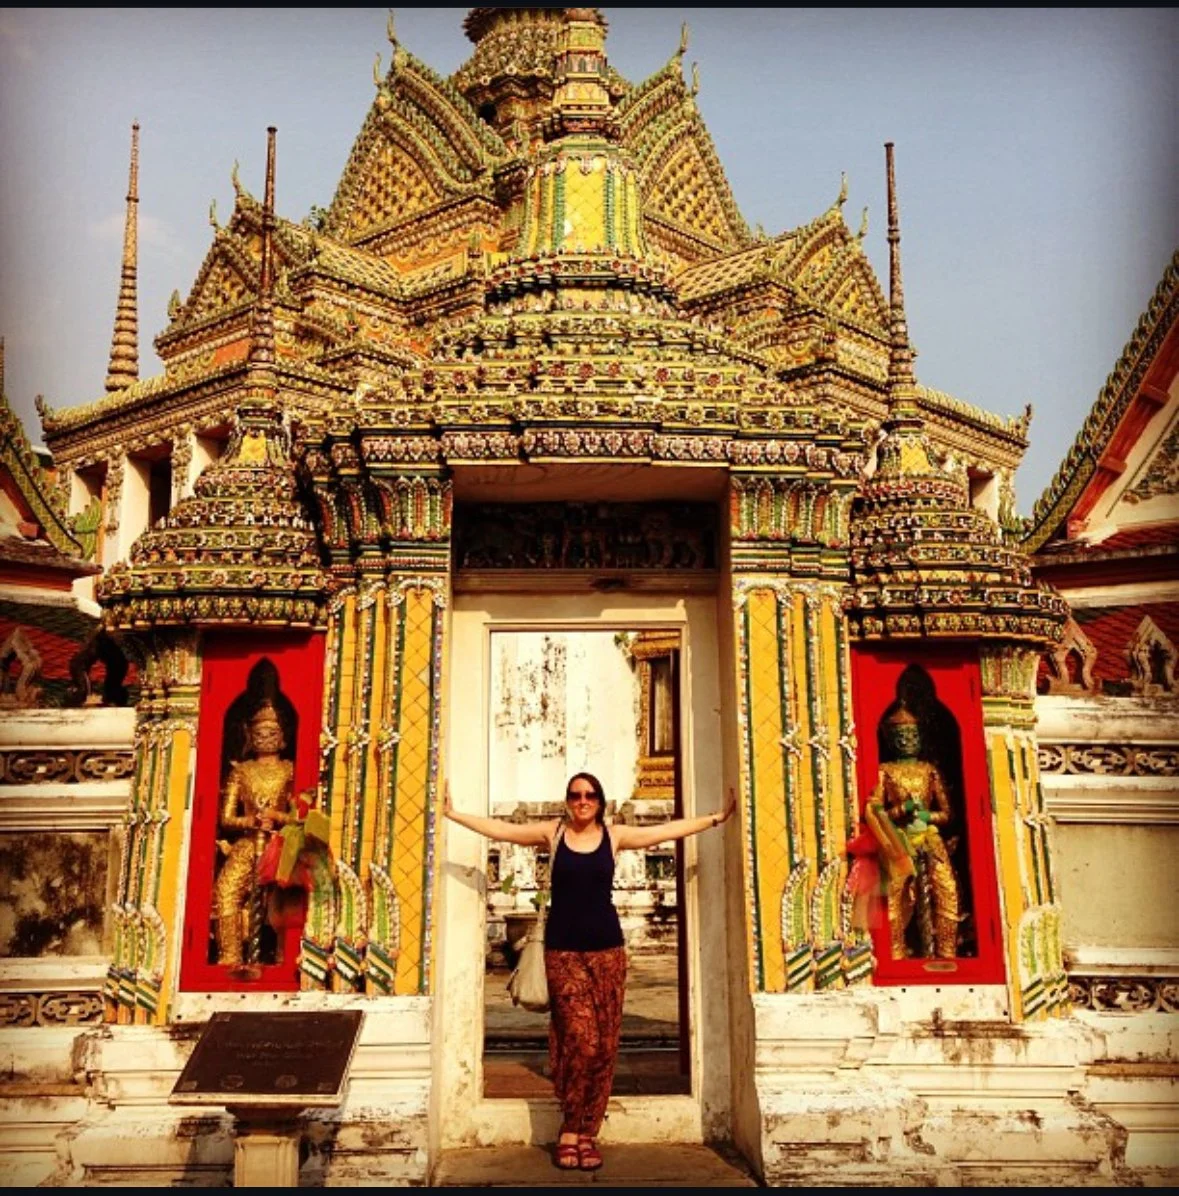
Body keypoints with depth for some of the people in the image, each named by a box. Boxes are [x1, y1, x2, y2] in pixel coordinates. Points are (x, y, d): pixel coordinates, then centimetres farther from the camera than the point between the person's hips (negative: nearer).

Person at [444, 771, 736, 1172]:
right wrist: (453, 814, 2)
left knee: (604, 1045, 0)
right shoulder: (552, 832, 3)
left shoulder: (615, 835, 4)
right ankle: (572, 1130, 7)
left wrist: (716, 818, 4)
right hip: (563, 950, -2)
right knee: (581, 1039, -11)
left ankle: (585, 1133, 12)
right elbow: (501, 829, 4)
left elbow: (669, 829, 6)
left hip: (606, 949, 2)